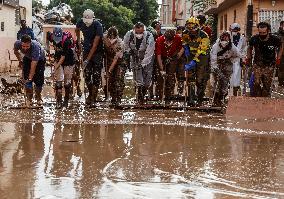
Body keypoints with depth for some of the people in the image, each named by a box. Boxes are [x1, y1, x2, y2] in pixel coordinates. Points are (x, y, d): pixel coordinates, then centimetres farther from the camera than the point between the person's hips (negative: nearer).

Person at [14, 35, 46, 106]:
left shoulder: (36, 47, -44)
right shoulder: (17, 43, -31)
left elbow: (33, 65, -41)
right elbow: (15, 51, -2)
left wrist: (30, 78, -39)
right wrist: (20, 61, 0)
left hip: (39, 59, -3)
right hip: (27, 58, 3)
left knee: (39, 80, -4)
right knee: (26, 78, -9)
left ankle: (38, 97, 20)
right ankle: (29, 99, -1)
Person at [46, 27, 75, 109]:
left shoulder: (66, 41, -30)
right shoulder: (52, 37, -16)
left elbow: (63, 57, -29)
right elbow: (47, 34, 12)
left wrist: (56, 67, -30)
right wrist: (47, 45, 11)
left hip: (68, 61, -3)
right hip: (58, 60, 3)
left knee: (67, 82, 1)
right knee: (58, 81, -8)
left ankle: (66, 100, 16)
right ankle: (59, 102, -7)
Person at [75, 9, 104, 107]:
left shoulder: (98, 25, -23)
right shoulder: (80, 22, -9)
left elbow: (95, 45, -24)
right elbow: (77, 30, 20)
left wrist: (87, 59, -25)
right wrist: (78, 42, 16)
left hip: (97, 52, -4)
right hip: (86, 50, 4)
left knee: (96, 75, -6)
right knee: (87, 75, -3)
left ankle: (93, 98, 0)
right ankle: (90, 94, 19)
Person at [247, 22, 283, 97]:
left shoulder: (275, 39, -16)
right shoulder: (254, 39, -12)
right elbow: (250, 48, 11)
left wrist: (278, 58, 1)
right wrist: (249, 57, 7)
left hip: (269, 66, 0)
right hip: (257, 64, 0)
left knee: (267, 85, 4)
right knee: (256, 83, -10)